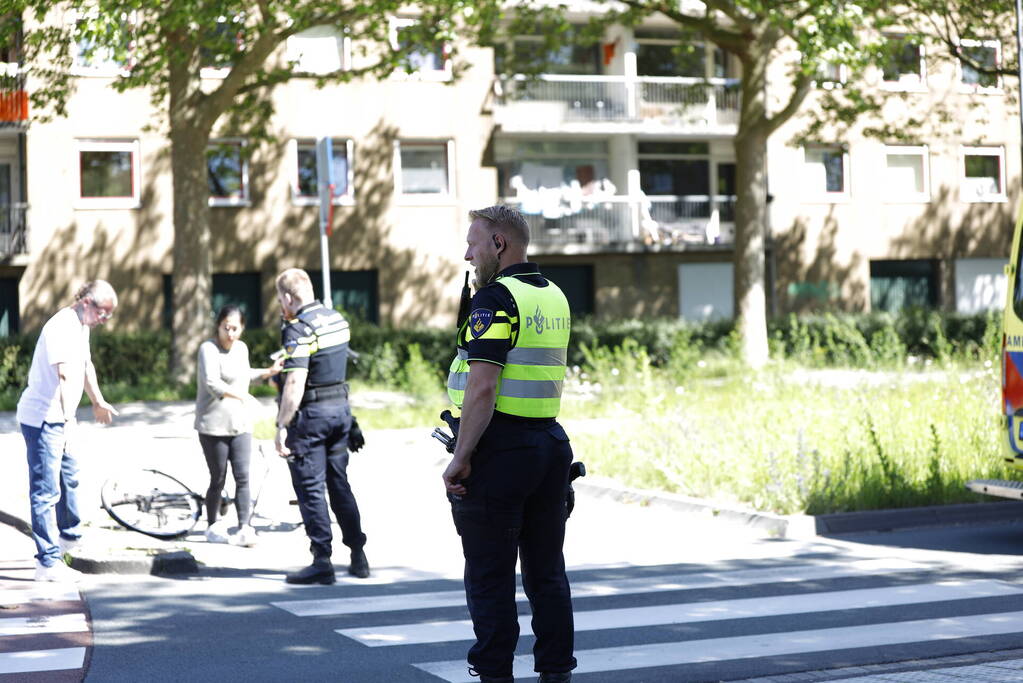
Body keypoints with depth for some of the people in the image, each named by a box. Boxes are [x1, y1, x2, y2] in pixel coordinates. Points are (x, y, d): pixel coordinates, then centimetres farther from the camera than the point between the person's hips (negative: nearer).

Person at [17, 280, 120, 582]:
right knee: (46, 490, -8)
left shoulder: (82, 327, 9)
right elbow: (64, 376, -36)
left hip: (58, 419, 10)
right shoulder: (62, 327, -24)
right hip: (42, 420, -10)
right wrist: (69, 421, -45)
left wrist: (98, 402, 38)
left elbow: (86, 365, 26)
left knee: (69, 477, 27)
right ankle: (48, 563, -5)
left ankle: (67, 534, 48)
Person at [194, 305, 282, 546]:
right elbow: (212, 383, -26)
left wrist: (269, 371, 24)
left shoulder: (241, 348, 11)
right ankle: (214, 527, 20)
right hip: (214, 426, -6)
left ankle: (245, 529, -6)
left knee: (242, 477, -4)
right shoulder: (209, 348, -12)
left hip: (240, 426, 6)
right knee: (218, 479, 4)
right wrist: (239, 395, -32)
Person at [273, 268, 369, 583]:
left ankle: (322, 561, -3)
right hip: (341, 406, 8)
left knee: (310, 488, -2)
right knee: (339, 483, 15)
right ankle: (358, 556, 17)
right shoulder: (337, 319, 9)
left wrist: (282, 426, -21)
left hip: (310, 414, -8)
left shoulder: (298, 329, -16)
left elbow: (295, 383, -23)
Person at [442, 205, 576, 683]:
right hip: (550, 443, 8)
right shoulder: (555, 297, 13)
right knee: (546, 572, 13)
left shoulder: (496, 297, -13)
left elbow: (483, 387, -21)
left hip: (499, 448, -8)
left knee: (489, 577, 0)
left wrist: (461, 458, -19)